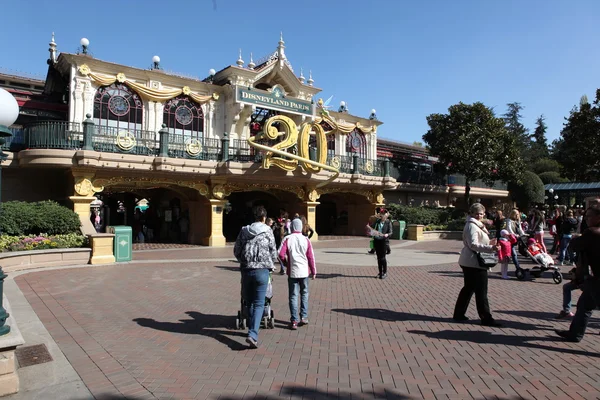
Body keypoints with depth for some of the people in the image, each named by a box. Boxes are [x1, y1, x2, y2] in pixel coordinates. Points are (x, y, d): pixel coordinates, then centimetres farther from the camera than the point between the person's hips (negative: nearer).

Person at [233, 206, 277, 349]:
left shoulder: (244, 230, 5)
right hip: (262, 270, -3)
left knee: (249, 302, 18)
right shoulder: (267, 231, -2)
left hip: (246, 270, 3)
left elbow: (236, 251, 7)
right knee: (259, 304, 0)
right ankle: (253, 334, -13)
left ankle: (252, 330, 29)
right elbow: (273, 253, 2)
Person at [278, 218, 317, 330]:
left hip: (292, 271, -1)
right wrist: (313, 271, 8)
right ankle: (304, 317, 18)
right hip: (304, 271, 1)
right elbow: (311, 257, -1)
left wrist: (286, 263, 8)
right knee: (304, 294, 17)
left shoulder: (287, 239, -5)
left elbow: (280, 254, -13)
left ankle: (294, 321, 2)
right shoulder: (306, 240, -1)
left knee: (293, 296, 5)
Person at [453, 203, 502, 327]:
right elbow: (473, 244, -24)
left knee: (468, 288, 15)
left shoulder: (476, 225, 19)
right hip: (474, 262, -11)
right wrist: (491, 248, -31)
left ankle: (458, 314, 21)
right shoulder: (472, 226, -15)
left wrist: (490, 242, 14)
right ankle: (486, 318, 4)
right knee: (481, 291, -3)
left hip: (469, 262, 11)